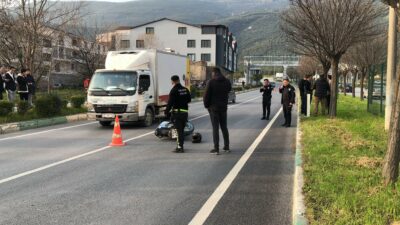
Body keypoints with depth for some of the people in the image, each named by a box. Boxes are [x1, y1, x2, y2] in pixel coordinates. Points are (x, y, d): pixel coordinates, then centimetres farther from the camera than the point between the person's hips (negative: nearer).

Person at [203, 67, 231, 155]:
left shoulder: (211, 82, -13)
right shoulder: (227, 82, 3)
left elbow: (206, 95, -12)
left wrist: (206, 105, 2)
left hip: (214, 108, -5)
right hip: (224, 108, 5)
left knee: (215, 128, -1)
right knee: (224, 127, 15)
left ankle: (216, 149, 0)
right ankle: (226, 147, 21)